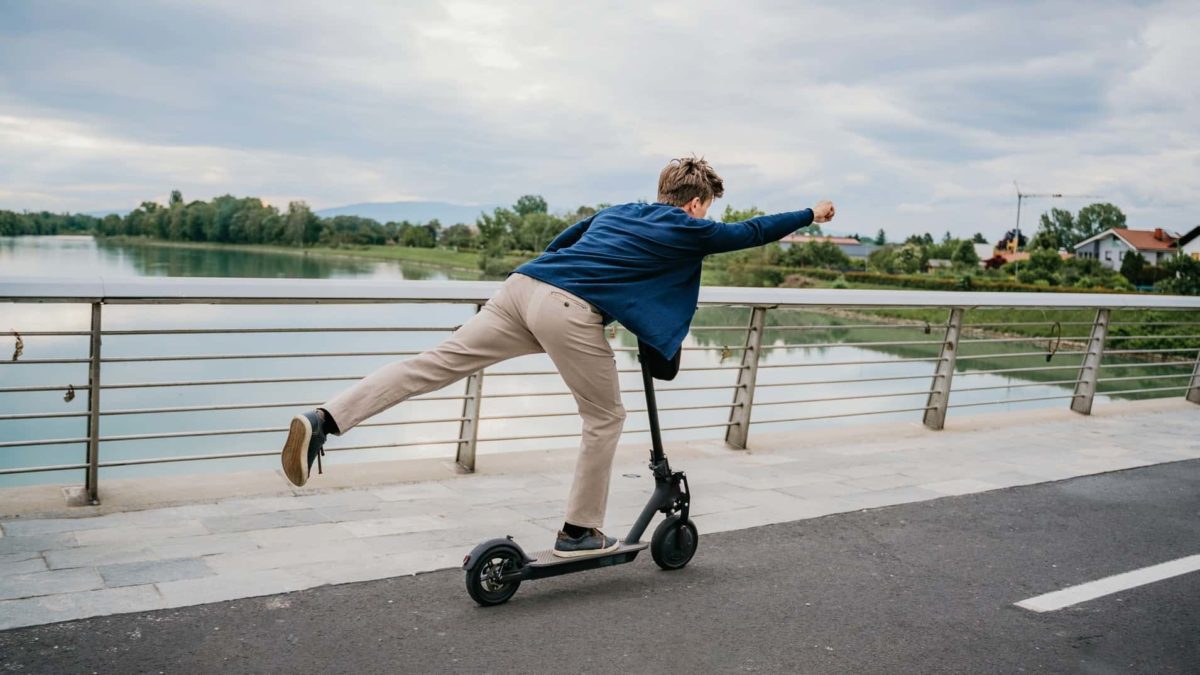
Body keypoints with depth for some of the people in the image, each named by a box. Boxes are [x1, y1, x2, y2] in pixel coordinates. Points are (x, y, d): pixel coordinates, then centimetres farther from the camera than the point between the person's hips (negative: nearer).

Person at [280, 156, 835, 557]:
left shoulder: (618, 212, 30)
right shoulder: (688, 230, 13)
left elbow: (557, 243, 40)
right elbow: (749, 233, 23)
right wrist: (811, 214, 36)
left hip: (522, 284, 7)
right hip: (571, 313, -7)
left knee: (435, 364, 1)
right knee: (605, 418, 12)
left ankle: (323, 421, -9)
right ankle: (580, 532, 20)